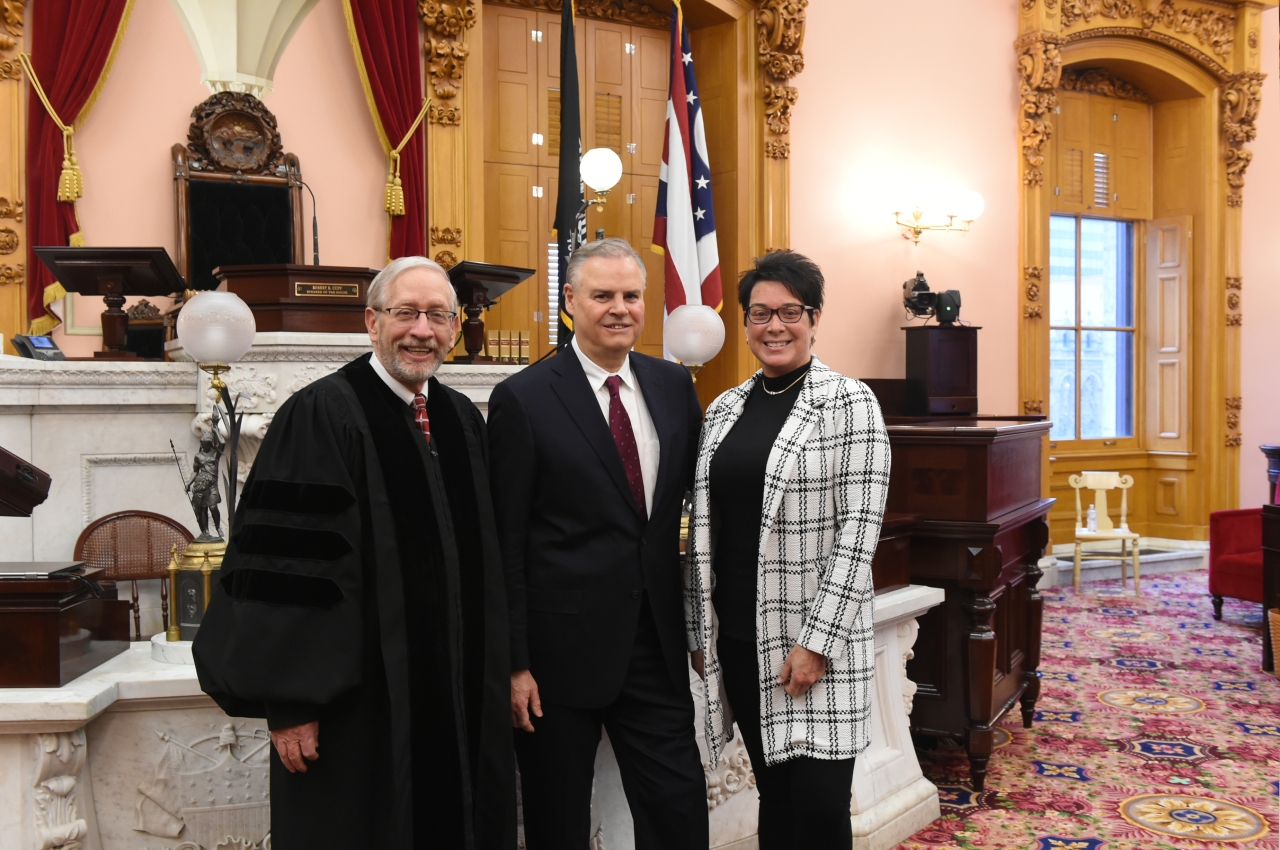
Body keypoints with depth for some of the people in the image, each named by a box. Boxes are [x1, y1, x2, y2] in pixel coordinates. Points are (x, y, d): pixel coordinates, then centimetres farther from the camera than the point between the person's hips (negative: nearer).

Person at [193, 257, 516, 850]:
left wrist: (495, 677, 13)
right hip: (360, 700, -6)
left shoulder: (464, 419, 9)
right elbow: (285, 563, -15)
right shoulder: (319, 416, -12)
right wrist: (290, 701, -17)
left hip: (460, 696, 6)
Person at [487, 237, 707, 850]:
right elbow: (506, 542, -8)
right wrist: (513, 663, -10)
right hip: (561, 648, -3)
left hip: (656, 642, 4)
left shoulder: (675, 386, 5)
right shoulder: (522, 399, -9)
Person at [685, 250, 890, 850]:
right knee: (773, 794, 14)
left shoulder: (848, 403, -6)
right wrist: (699, 630, 10)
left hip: (816, 638, -4)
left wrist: (816, 642, -16)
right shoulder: (723, 410, 10)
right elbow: (705, 526, 12)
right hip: (738, 636, 5)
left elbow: (858, 529, -12)